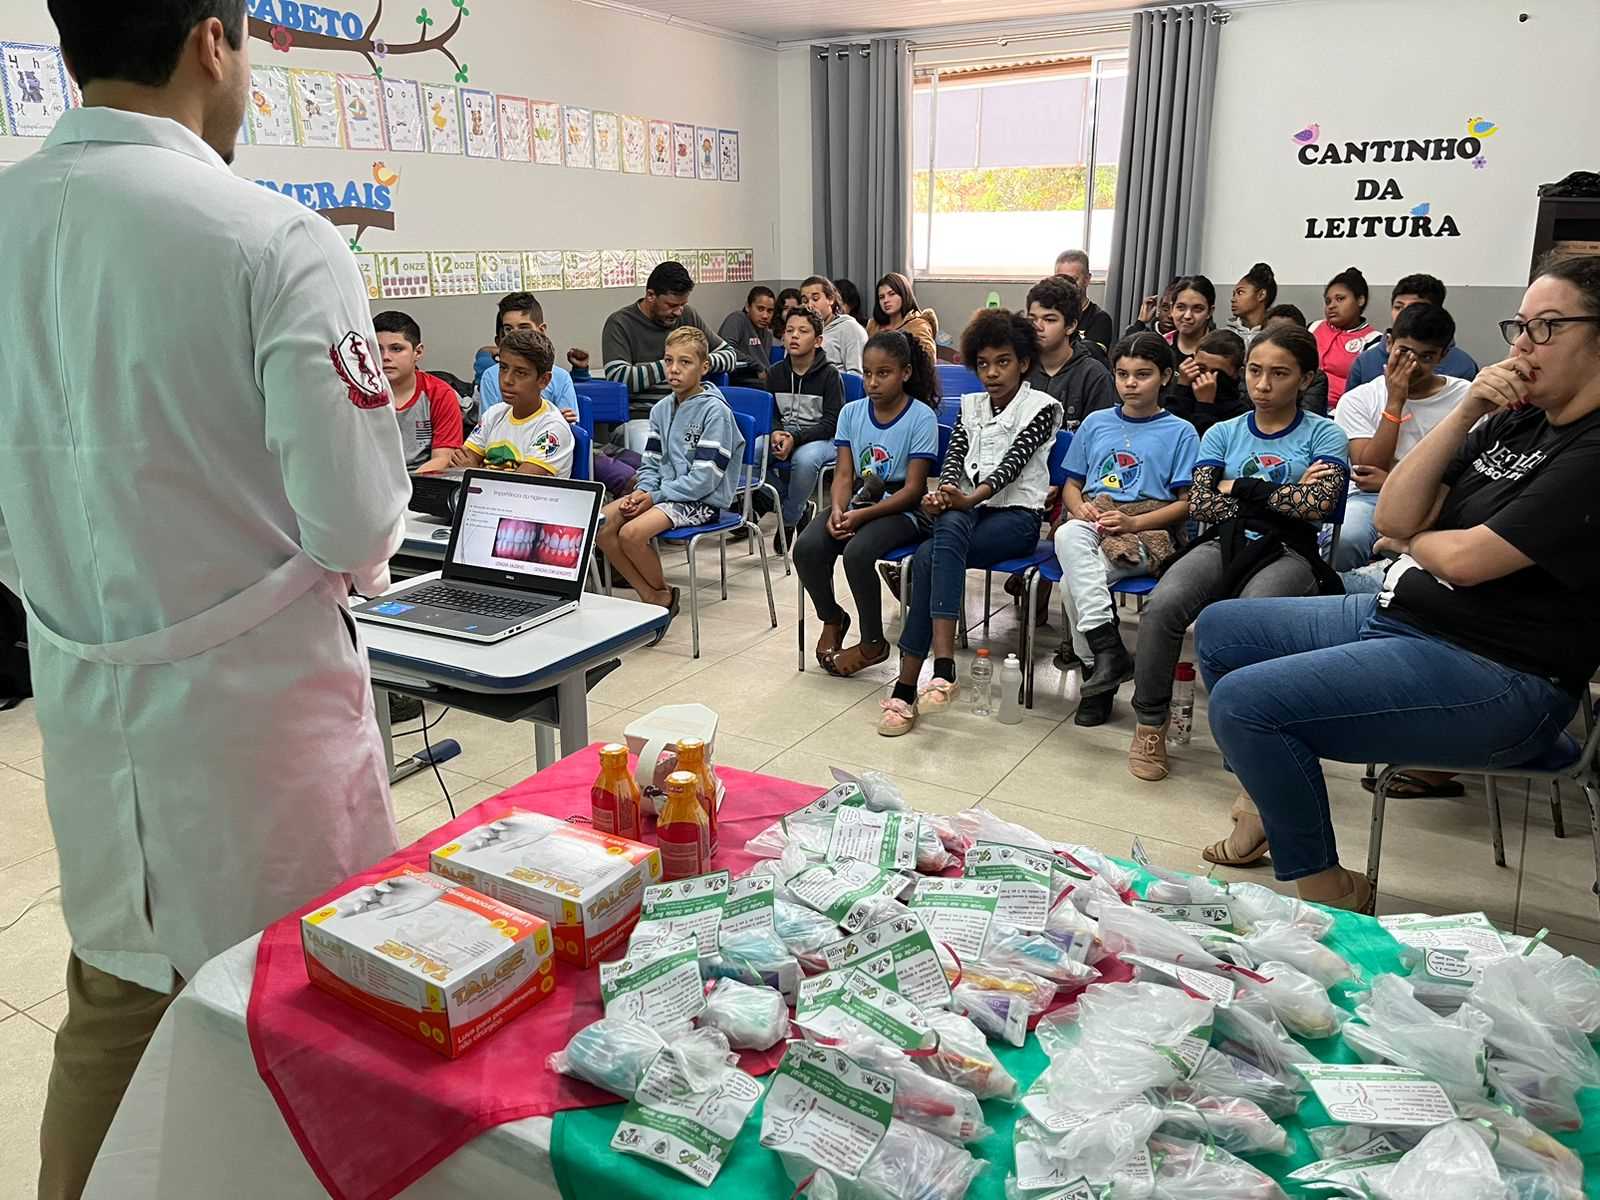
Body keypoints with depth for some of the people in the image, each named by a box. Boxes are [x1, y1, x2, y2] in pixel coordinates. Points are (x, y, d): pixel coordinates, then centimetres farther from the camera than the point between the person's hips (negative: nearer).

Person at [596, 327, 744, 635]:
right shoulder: (661, 408, 10)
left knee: (632, 533, -26)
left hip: (701, 500, -7)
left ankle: (663, 595, 2)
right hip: (662, 492, 8)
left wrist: (655, 496, -17)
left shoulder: (715, 410, -13)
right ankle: (650, 597, -2)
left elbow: (704, 478, -17)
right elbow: (651, 462, 15)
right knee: (601, 523, -12)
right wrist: (642, 491, -7)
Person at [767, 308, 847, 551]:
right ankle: (796, 506, -4)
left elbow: (831, 423, -12)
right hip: (785, 434, 5)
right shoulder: (776, 372, 6)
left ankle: (788, 519, -12)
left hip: (821, 438, -5)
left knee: (805, 458, -39)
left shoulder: (829, 374, -8)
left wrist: (795, 438, -25)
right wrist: (776, 433, -16)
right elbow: (771, 413, 9)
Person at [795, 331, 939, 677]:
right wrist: (838, 509, -18)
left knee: (857, 552, -33)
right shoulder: (852, 412, 6)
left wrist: (862, 515, -20)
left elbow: (913, 489, -12)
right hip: (857, 503, 5)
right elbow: (844, 474, 4)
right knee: (807, 548, -22)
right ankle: (832, 619, 8)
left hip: (902, 509, -5)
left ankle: (873, 642, -8)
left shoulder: (921, 417, -8)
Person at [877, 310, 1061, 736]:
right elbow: (953, 458, 6)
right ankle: (943, 667, -41)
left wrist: (970, 497, -29)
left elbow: (1013, 462, -12)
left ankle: (907, 684, -32)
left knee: (929, 556, -30)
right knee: (949, 525, -34)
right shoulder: (971, 406, 19)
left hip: (1016, 514, -4)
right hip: (964, 508, 4)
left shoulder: (1042, 406, 3)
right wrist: (944, 494, -17)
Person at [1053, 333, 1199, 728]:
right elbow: (1072, 484, 21)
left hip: (1145, 532, -3)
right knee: (1068, 535, -36)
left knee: (1072, 583, -32)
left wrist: (1133, 522, -13)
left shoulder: (1181, 432, 8)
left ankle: (1094, 665, -17)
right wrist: (1080, 507, -3)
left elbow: (1186, 503, 1)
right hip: (1090, 523, 4)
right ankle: (1107, 648, -38)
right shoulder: (1095, 422, 20)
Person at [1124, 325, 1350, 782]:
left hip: (1287, 552, -2)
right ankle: (1149, 723, -11)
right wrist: (1281, 496, -2)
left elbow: (1316, 503, -9)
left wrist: (1239, 487, -1)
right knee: (1162, 606, -29)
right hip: (1223, 543, 3)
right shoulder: (1223, 433, 18)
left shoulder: (1324, 435, 10)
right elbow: (1200, 502, 3)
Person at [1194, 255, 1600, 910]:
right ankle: (1262, 796, 23)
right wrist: (1464, 413, -8)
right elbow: (1393, 517, 1)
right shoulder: (1514, 421, 10)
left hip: (1497, 680, -9)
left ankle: (1328, 890, -5)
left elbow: (1465, 559, -21)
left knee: (1245, 702, -25)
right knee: (1221, 629, 13)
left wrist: (1411, 540, 1)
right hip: (1400, 614, 10)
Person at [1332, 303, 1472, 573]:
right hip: (1370, 501, -1)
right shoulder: (1358, 399, 7)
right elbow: (1367, 472, -5)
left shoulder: (1466, 397, 8)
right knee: (1342, 538, -37)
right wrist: (1395, 402, -7)